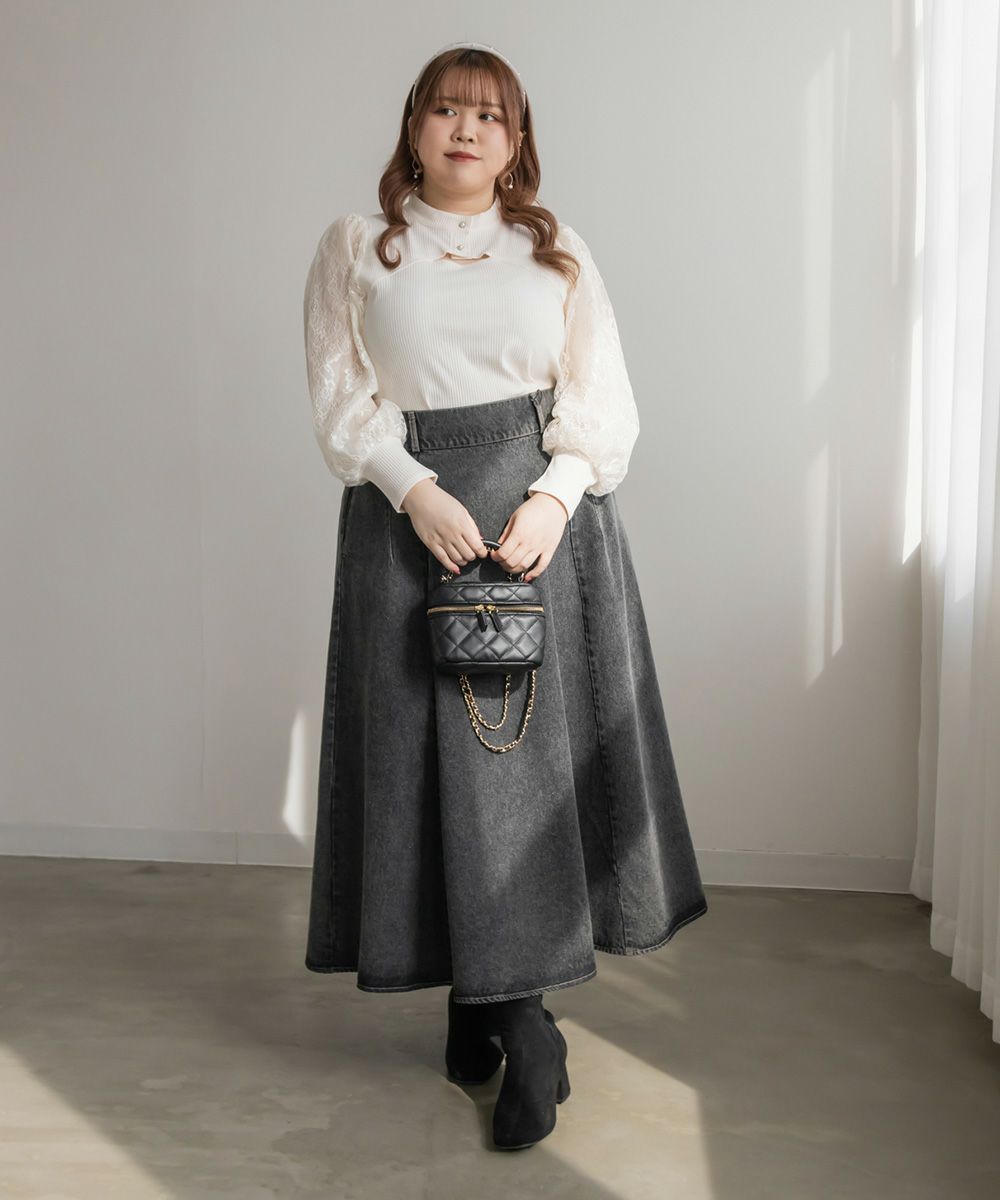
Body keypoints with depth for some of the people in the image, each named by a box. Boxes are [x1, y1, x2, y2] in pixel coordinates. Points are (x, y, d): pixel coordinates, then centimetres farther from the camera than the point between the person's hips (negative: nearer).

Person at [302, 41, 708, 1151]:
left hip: (546, 515, 0)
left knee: (534, 750, -4)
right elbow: (341, 398, 3)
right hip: (411, 514, 0)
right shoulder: (356, 248, 10)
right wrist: (416, 490, -13)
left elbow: (602, 397, 6)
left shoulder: (556, 251, 12)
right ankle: (483, 993, 11)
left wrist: (553, 496, -12)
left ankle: (517, 1016, 4)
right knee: (431, 751, -1)